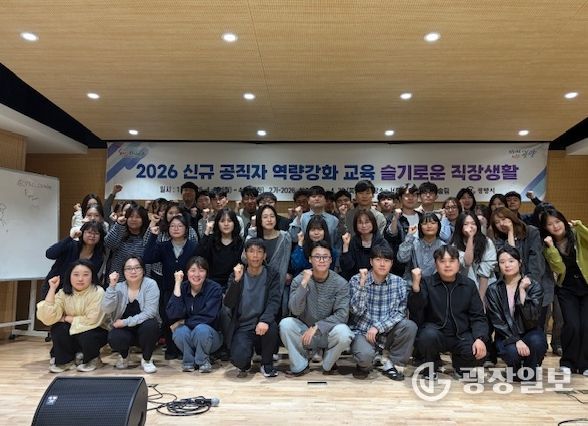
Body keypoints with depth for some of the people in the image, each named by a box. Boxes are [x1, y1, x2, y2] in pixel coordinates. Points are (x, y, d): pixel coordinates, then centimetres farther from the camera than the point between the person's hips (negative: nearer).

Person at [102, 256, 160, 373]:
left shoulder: (150, 284, -14)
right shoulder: (119, 287, -5)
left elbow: (149, 312, -21)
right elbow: (107, 310, -20)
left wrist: (126, 322, -23)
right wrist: (112, 286, -27)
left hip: (144, 329, -1)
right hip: (125, 330, 2)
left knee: (150, 325, -34)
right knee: (114, 338, -30)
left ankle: (146, 360, -4)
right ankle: (124, 356, 10)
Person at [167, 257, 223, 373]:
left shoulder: (214, 289, -15)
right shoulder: (182, 287, -6)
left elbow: (207, 318, -20)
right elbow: (172, 314, -20)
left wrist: (183, 322, -13)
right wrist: (177, 284, -22)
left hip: (210, 334, -2)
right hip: (187, 336, 2)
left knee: (201, 328, -33)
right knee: (180, 331, -29)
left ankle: (203, 361, -4)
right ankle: (189, 360, 0)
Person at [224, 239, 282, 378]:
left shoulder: (272, 275, 2)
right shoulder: (236, 275, 3)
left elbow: (275, 301, -11)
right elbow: (229, 304, -7)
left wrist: (265, 320, -31)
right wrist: (236, 280, -23)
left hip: (262, 325, 0)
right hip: (242, 327, 0)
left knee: (271, 326, -34)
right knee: (238, 359, -26)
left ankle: (267, 364, -3)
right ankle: (245, 365, 15)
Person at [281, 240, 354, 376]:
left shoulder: (341, 283, -10)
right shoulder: (299, 280, -9)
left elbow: (342, 315, -17)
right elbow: (296, 311, -21)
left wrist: (316, 327, -24)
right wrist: (304, 284, -30)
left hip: (327, 333, -1)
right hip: (304, 332, 1)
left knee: (343, 333, -32)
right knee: (285, 324, -27)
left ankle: (328, 365, 0)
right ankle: (300, 366, -4)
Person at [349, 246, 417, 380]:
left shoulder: (400, 283, 0)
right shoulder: (356, 280, -5)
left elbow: (400, 312, -7)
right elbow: (356, 311, -15)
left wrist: (378, 327, -20)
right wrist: (362, 284, -26)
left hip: (387, 332, 3)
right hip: (361, 331, -3)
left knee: (410, 326, -25)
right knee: (365, 354, -33)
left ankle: (389, 363, -2)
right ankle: (364, 363, 7)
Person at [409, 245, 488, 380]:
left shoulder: (469, 285, 6)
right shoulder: (427, 283, -2)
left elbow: (478, 316, 3)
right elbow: (415, 312, -14)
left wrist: (480, 338, -15)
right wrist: (416, 285, -29)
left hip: (461, 335, 2)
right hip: (436, 332, -2)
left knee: (477, 354, -25)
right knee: (428, 335, -34)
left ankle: (459, 364, 15)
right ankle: (430, 367, 1)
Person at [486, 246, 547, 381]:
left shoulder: (534, 286, -5)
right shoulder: (493, 290, -4)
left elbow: (532, 318, -19)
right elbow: (497, 322, -9)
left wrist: (522, 290, -23)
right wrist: (516, 341, -21)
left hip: (530, 333, 0)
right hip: (507, 336, 0)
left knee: (536, 341, -33)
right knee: (512, 353, -31)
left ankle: (529, 372, -2)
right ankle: (516, 368, 8)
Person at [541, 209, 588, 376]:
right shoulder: (547, 246, -2)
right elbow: (559, 269, -14)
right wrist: (551, 247, -21)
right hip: (566, 290, 0)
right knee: (572, 325, -13)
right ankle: (568, 363, 8)